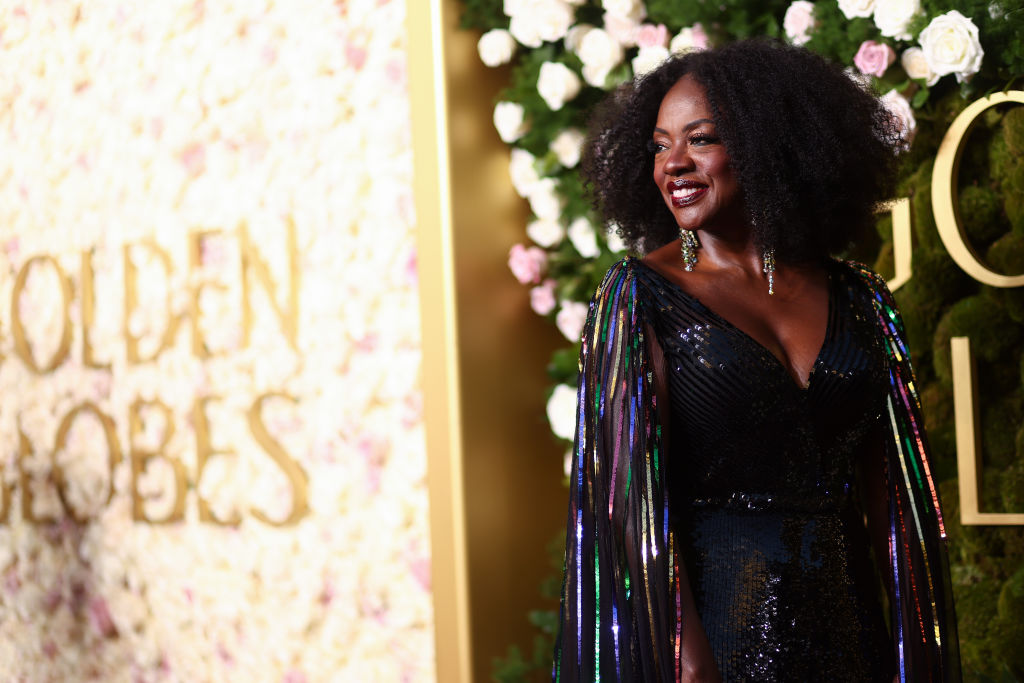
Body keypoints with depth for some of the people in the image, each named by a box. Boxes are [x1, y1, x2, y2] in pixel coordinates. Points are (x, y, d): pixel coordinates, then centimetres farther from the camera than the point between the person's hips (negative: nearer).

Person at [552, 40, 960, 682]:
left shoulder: (858, 301, 5)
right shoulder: (641, 295, -5)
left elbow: (889, 500, 6)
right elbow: (633, 489, -12)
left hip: (843, 625, 4)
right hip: (710, 611, -4)